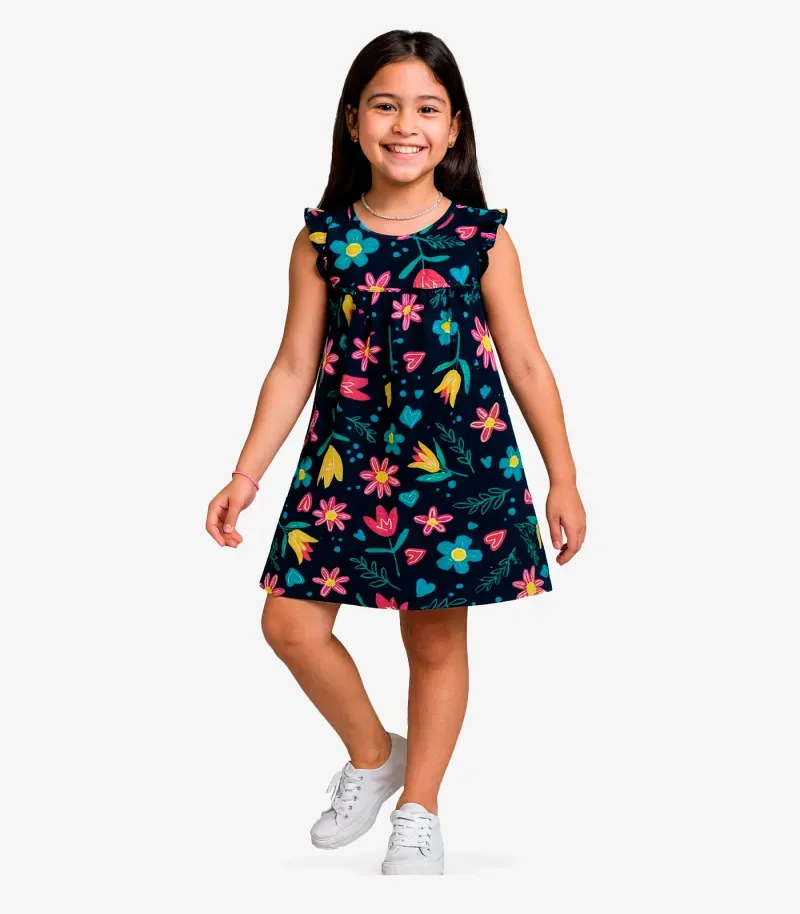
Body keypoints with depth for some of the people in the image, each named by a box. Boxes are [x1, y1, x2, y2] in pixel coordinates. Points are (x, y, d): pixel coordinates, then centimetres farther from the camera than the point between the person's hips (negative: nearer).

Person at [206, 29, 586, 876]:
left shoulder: (481, 239, -4)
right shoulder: (323, 240, 0)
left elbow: (526, 365, 0)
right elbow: (295, 366, 3)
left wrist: (562, 479, 1)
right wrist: (245, 475, 0)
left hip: (455, 465, -2)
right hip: (346, 461, 2)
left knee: (436, 640, 8)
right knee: (292, 623, -2)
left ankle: (419, 809, 27)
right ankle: (372, 756, 24)